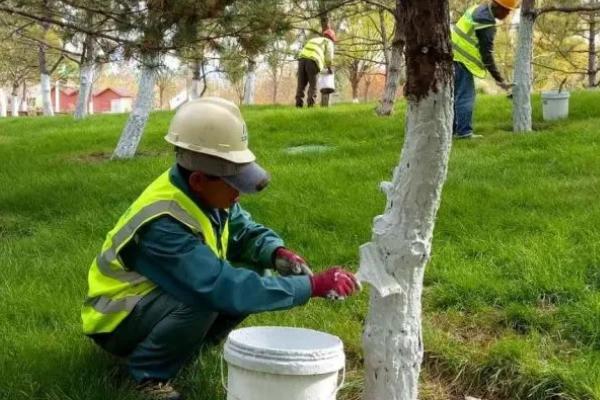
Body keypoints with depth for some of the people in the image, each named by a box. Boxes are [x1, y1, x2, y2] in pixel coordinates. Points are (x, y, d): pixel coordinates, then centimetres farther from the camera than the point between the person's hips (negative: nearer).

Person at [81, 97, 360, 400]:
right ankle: (150, 373, -11)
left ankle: (188, 342, 8)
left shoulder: (206, 192, -11)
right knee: (202, 299, -36)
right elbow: (225, 288, -40)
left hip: (164, 299, 8)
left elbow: (244, 230, 4)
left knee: (254, 276, -8)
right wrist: (312, 285, -39)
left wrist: (278, 254, -19)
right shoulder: (164, 226, -35)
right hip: (117, 319, -8)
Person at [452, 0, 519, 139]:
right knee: (466, 96, -9)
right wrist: (499, 79, -17)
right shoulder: (487, 22, -18)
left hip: (453, 56, 10)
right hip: (461, 59, -10)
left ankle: (451, 130, 19)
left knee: (456, 95, 14)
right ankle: (464, 132, -9)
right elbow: (487, 54, -19)